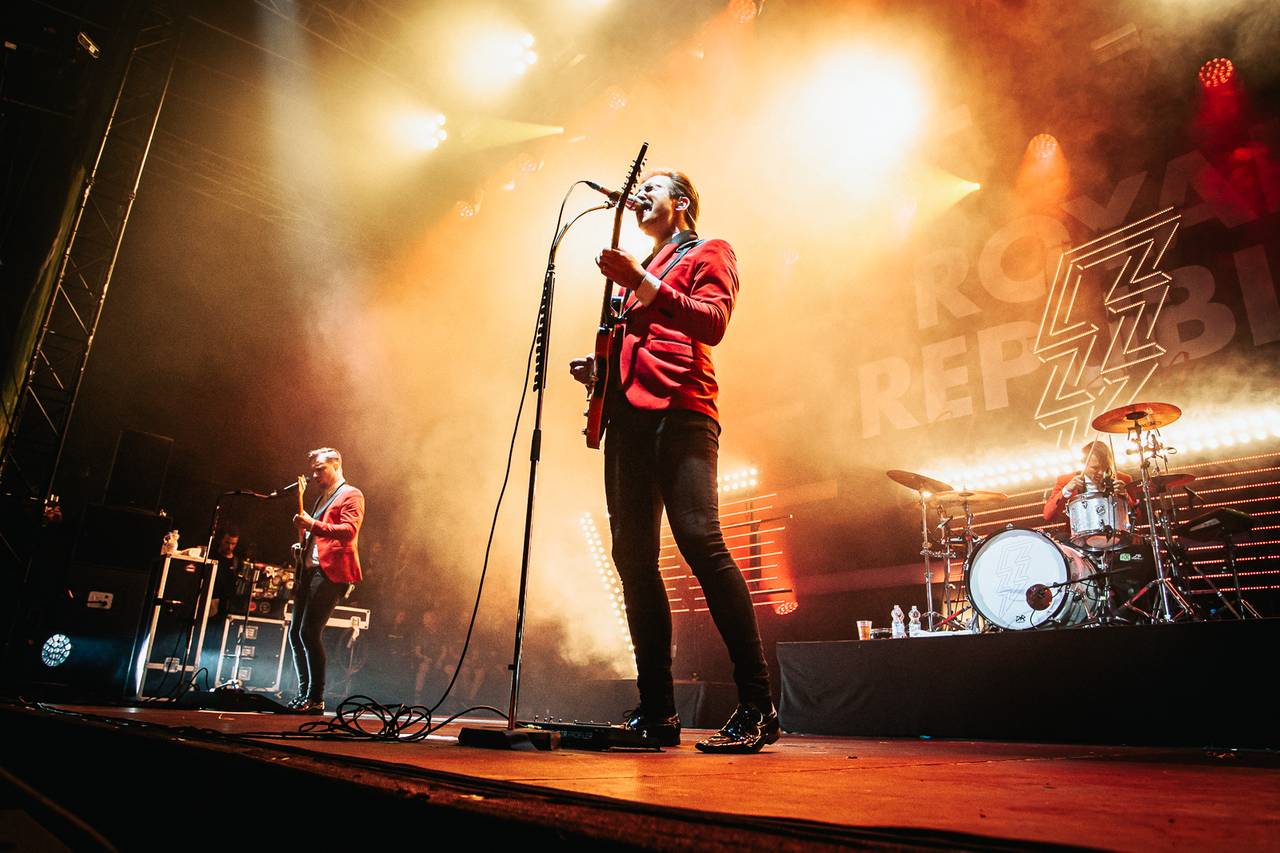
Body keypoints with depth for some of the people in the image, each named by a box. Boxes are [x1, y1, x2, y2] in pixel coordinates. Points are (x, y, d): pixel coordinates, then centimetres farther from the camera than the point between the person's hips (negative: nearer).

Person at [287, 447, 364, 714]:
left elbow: (349, 531, -18)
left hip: (331, 572, -10)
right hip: (310, 570, 10)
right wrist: (304, 546, 18)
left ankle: (316, 699, -6)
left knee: (309, 633, -14)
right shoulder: (322, 498, 25)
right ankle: (304, 694, 17)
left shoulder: (351, 495, -3)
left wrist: (313, 525, -27)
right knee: (295, 633, 8)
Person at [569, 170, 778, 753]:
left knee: (699, 539, -20)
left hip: (679, 412, -7)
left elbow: (713, 323, -8)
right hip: (627, 416, 7)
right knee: (633, 557, 0)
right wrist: (599, 371, 12)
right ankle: (657, 709, 7)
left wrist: (641, 285, -16)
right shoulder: (638, 270, 33)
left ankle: (757, 708, -13)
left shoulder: (707, 253, 12)